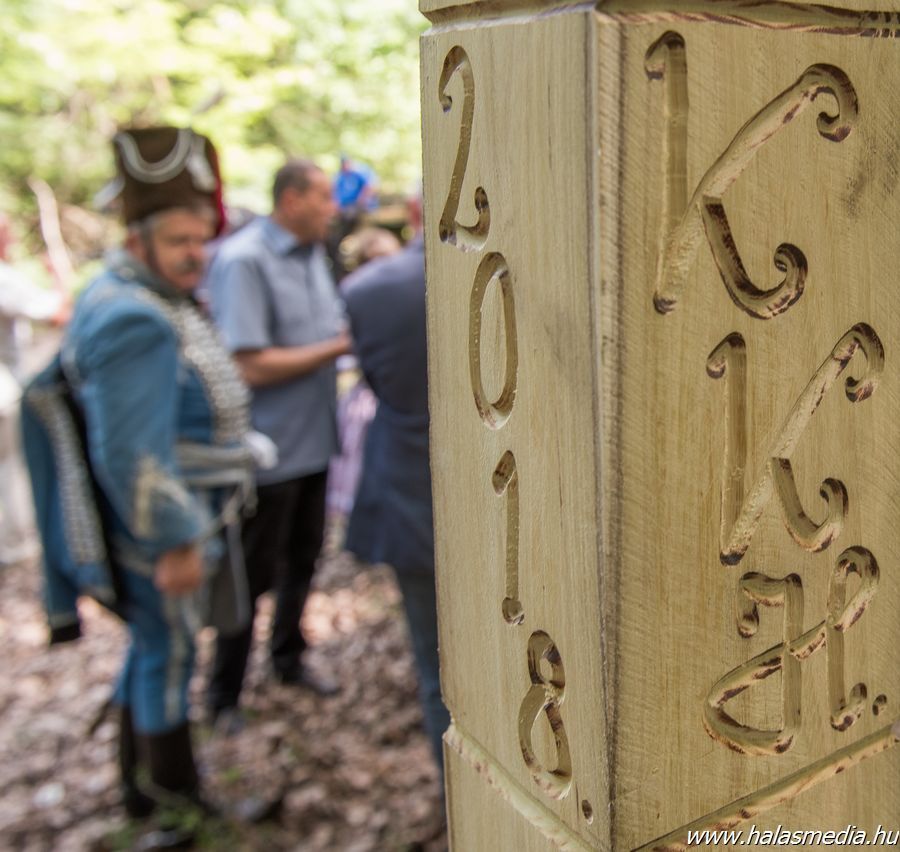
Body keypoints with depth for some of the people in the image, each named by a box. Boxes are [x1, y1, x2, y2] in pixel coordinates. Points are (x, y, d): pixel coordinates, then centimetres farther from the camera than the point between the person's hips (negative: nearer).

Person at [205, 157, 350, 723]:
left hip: (315, 443, 8)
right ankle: (224, 695, 25)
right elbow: (252, 367, -25)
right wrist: (338, 347, -20)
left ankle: (289, 659, 44)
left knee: (302, 560, 22)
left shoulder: (313, 255, 7)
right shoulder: (243, 260, -20)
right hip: (269, 453, -8)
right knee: (253, 575, 6)